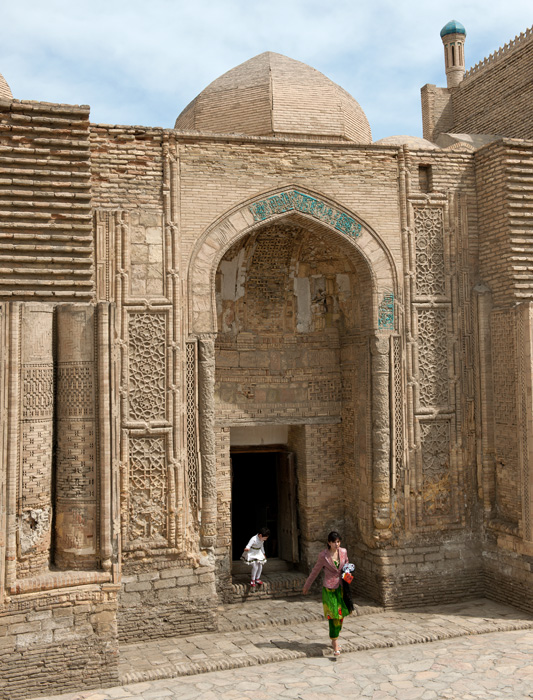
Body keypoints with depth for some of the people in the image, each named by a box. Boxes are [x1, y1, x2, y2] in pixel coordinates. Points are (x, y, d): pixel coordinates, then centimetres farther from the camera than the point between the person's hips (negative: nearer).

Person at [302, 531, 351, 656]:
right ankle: (335, 645, -5)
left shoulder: (343, 552, 0)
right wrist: (307, 585, 9)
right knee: (333, 616, -9)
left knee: (340, 615, 10)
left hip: (341, 587, 4)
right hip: (329, 589, -4)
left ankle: (334, 640, 28)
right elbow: (315, 571, 1)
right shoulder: (323, 555, -10)